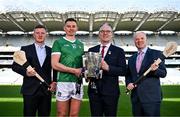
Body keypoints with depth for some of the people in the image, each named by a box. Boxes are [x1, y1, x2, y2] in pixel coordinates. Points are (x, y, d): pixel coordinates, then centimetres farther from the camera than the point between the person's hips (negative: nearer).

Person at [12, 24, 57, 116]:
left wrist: (54, 82, -1)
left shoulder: (51, 51, 8)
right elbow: (15, 66, 4)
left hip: (46, 89, 2)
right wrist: (25, 72, -14)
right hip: (30, 89, -1)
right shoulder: (25, 49, 5)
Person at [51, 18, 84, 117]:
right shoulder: (58, 42, 1)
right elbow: (55, 64, -9)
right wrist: (74, 70, -11)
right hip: (63, 82, -4)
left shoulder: (80, 44, 16)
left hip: (78, 83, 4)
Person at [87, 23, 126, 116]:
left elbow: (123, 70, -6)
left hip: (110, 91, -2)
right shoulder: (91, 50, 12)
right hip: (94, 90, 3)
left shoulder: (118, 51, 2)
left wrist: (108, 68, -20)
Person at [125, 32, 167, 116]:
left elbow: (164, 73, -3)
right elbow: (128, 75, 19)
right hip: (135, 97, 5)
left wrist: (155, 70, -23)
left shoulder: (156, 54, 0)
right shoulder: (131, 58, 14)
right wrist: (128, 83, -2)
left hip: (151, 97, -4)